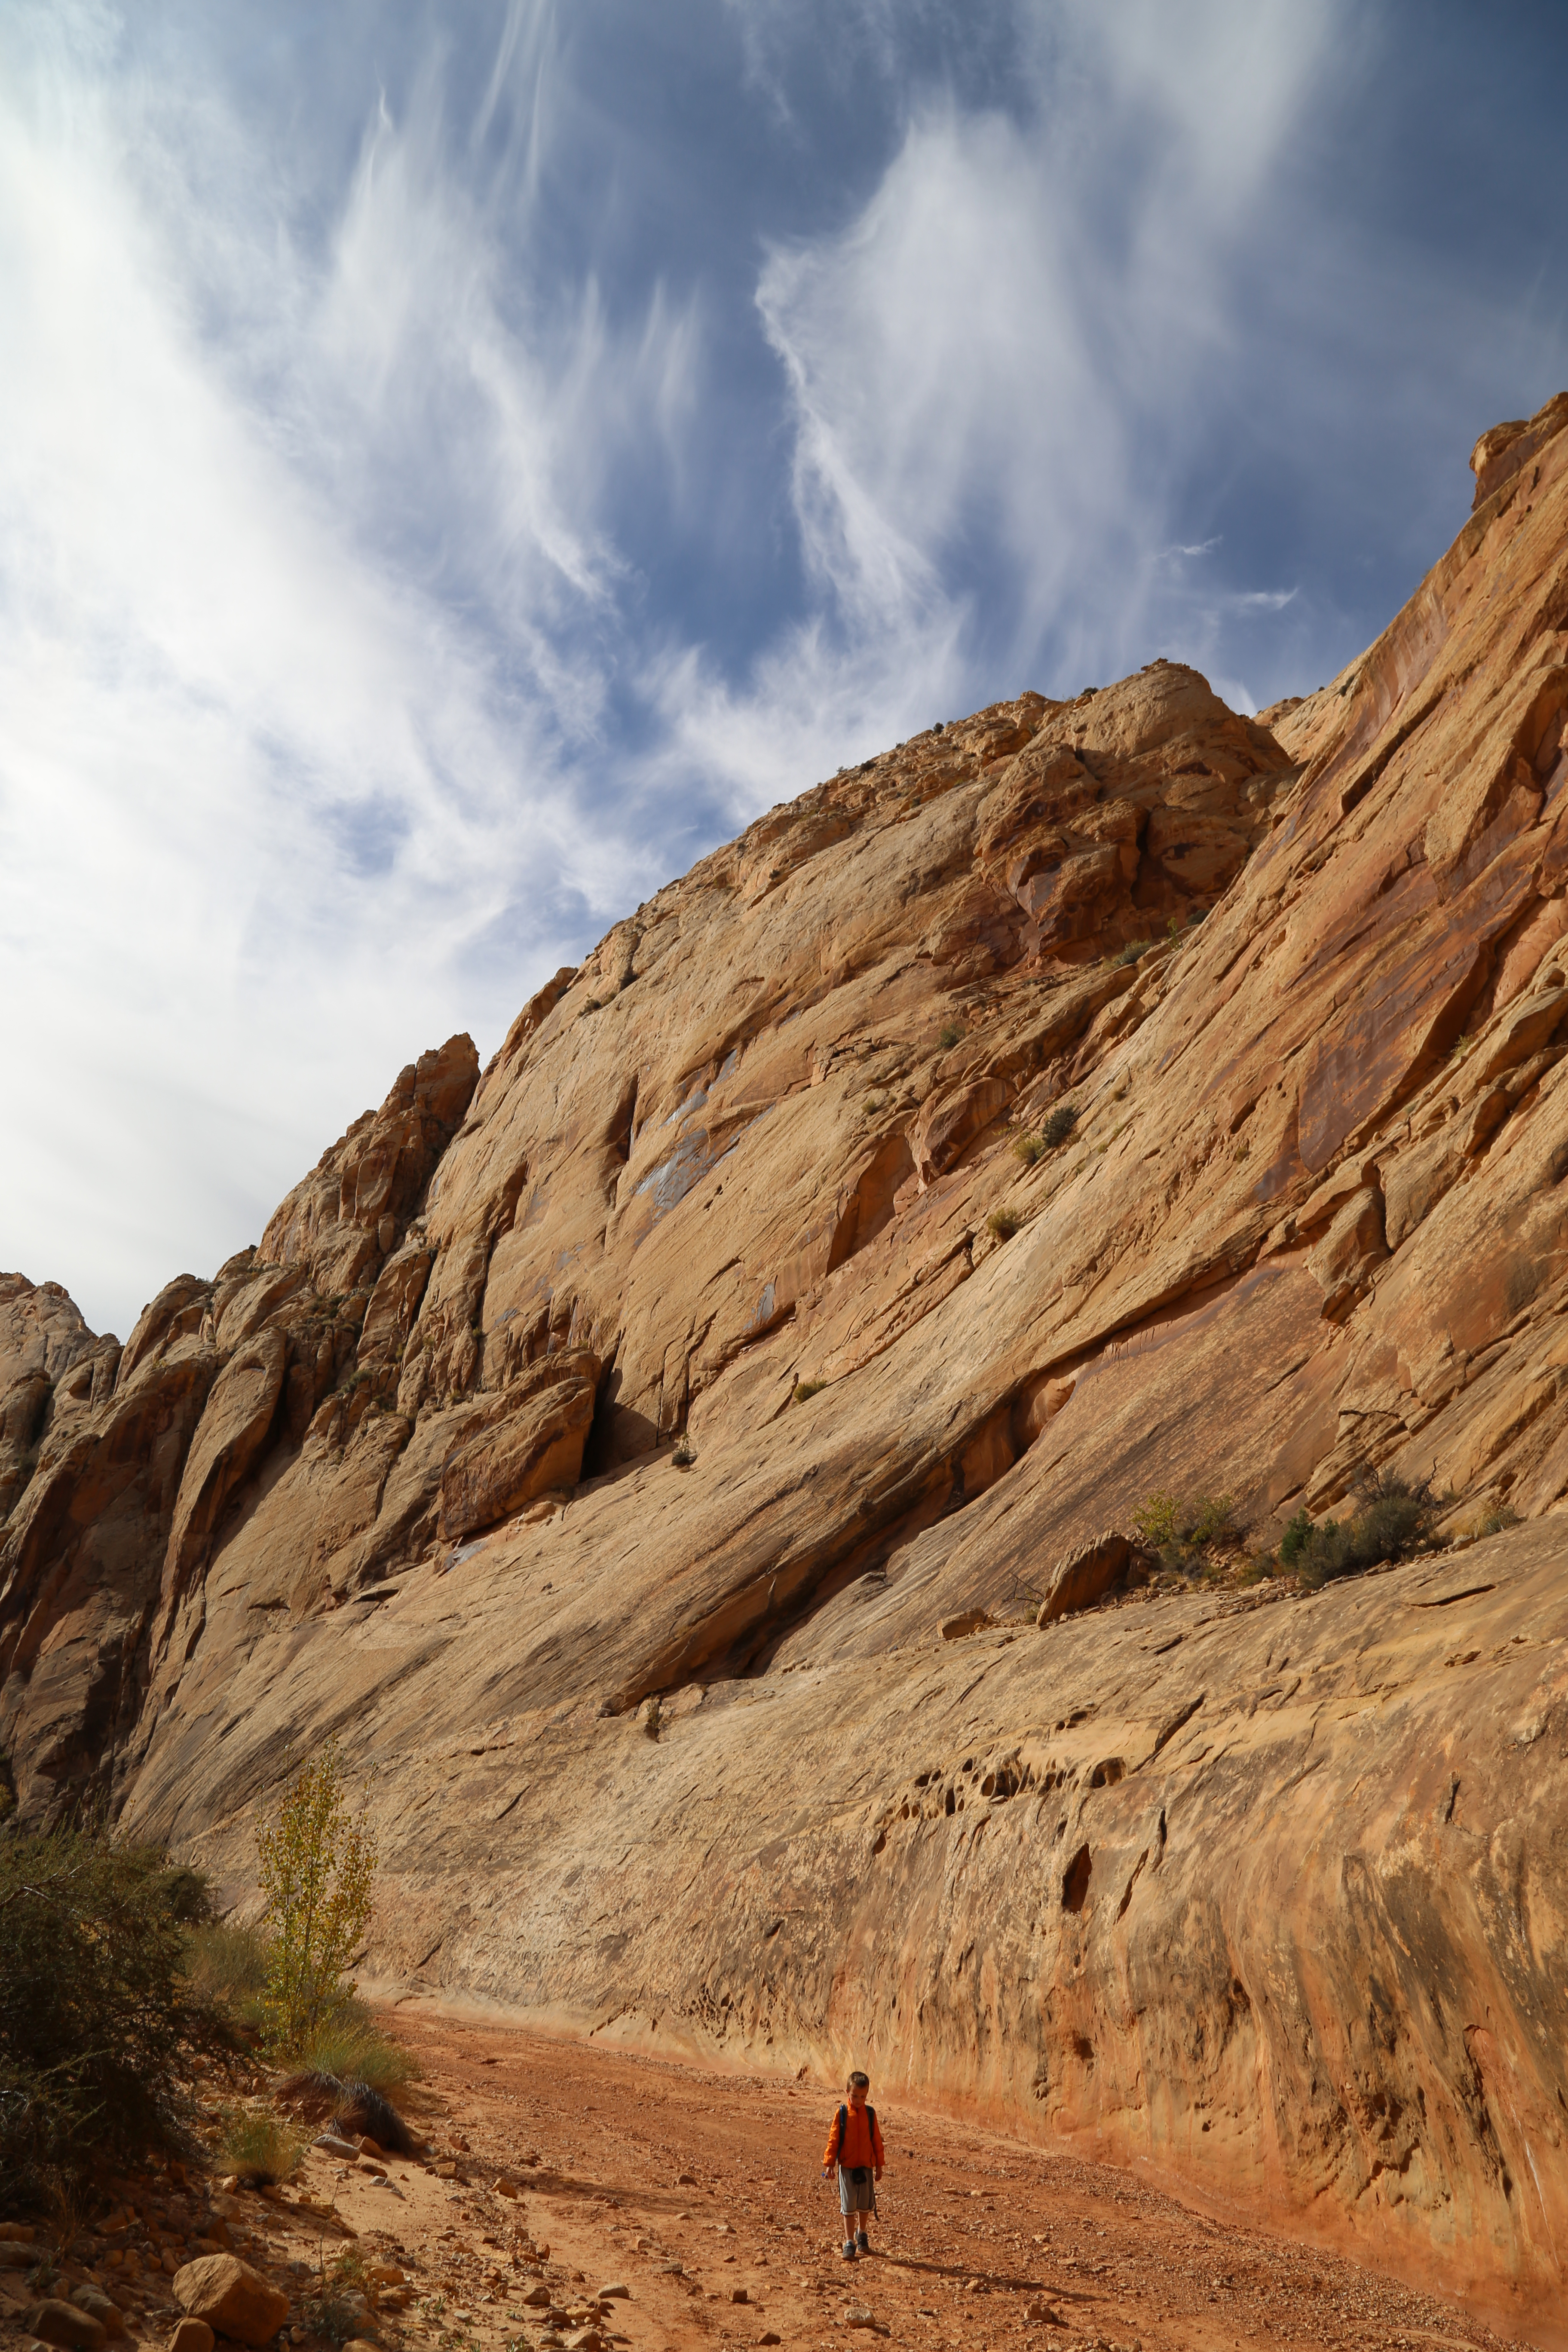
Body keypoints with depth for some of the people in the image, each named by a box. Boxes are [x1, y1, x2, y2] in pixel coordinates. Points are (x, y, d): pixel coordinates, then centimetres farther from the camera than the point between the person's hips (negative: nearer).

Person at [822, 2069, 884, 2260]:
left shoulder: (870, 2114, -2)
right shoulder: (842, 2113, -8)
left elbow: (876, 2140, 5)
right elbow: (833, 2139, -5)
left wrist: (879, 2165, 8)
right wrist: (829, 2164, -7)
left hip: (866, 2166, 2)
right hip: (847, 2167, -2)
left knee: (865, 2205, 13)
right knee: (848, 2207, 1)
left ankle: (861, 2235, 36)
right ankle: (849, 2243, 11)